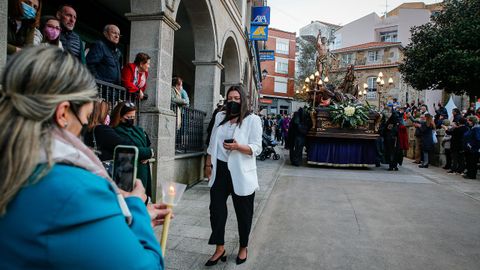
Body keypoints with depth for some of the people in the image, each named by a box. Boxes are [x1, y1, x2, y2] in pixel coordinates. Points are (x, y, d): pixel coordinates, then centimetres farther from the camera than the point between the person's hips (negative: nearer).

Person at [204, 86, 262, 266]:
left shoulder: (253, 120, -6)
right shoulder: (220, 117, 11)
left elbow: (257, 148, -12)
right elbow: (212, 143, 15)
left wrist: (238, 146, -27)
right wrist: (208, 164, 13)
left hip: (241, 174, -4)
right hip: (220, 171, 5)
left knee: (243, 213, 10)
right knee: (216, 209, 5)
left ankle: (243, 248, 31)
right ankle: (220, 248, 21)